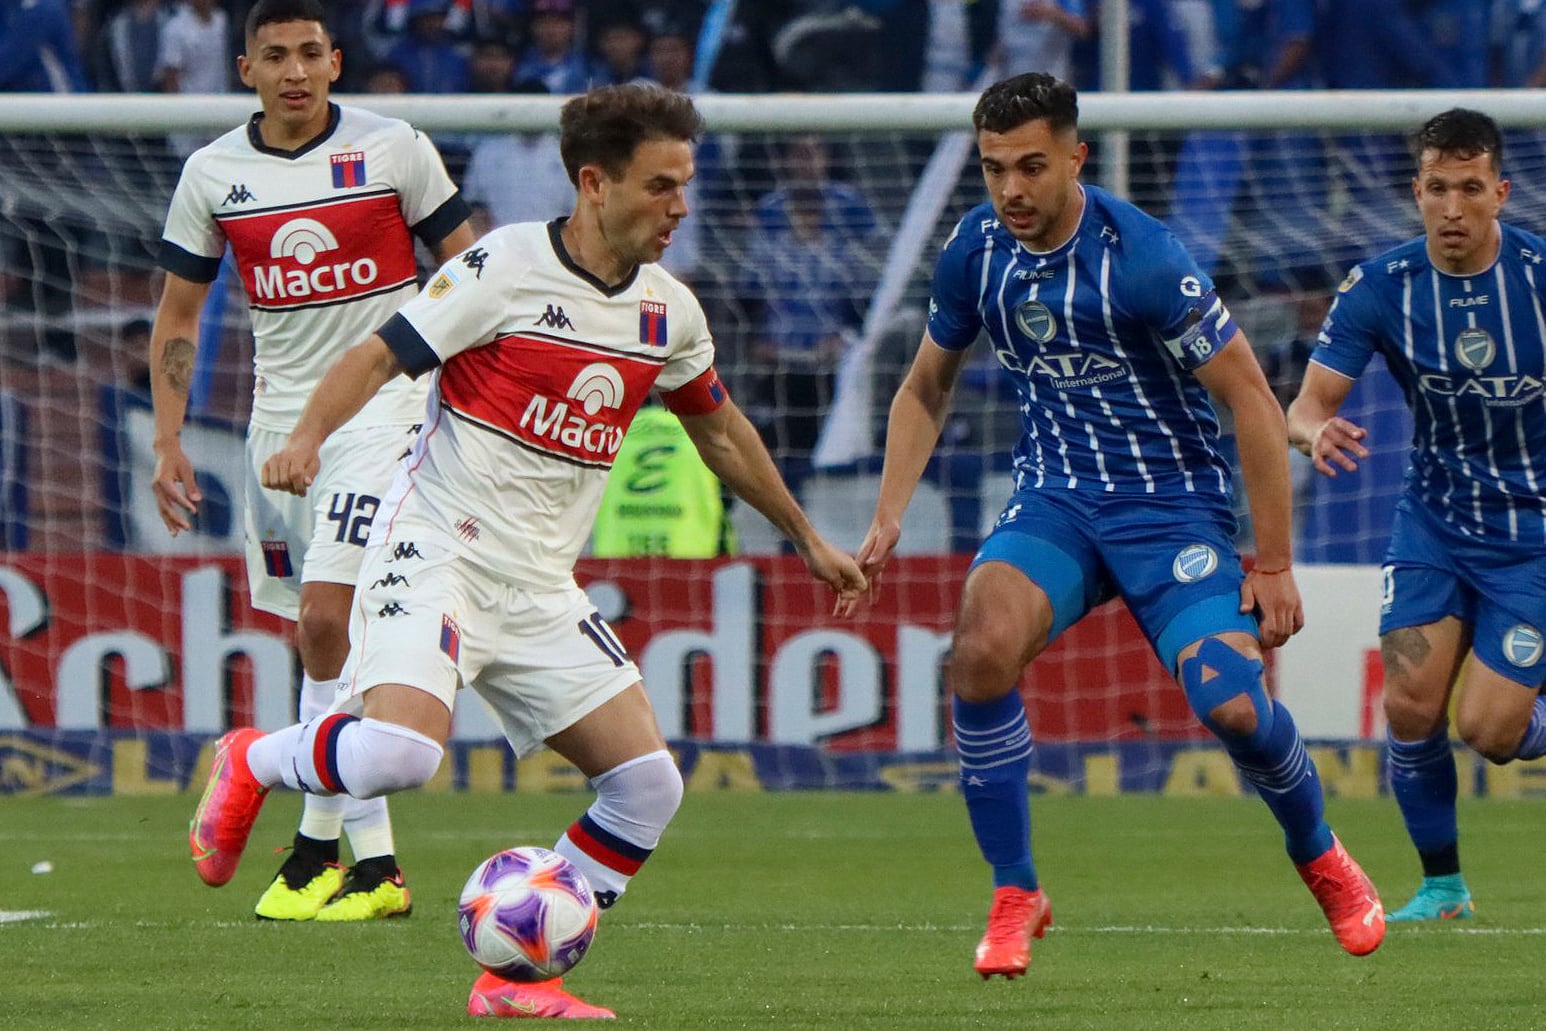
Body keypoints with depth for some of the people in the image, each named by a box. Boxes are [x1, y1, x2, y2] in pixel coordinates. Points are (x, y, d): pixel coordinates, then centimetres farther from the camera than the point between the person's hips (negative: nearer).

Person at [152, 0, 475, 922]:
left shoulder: (394, 150, -6)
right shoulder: (213, 173, 3)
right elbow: (178, 316, 11)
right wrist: (169, 441, 3)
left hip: (379, 407, -5)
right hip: (278, 420, 5)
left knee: (326, 620, -18)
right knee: (321, 639, 6)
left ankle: (319, 844, -10)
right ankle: (375, 862, 13)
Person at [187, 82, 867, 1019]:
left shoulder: (669, 311, 9)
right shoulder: (504, 268, -11)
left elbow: (720, 428, 25)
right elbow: (378, 359, -11)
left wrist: (807, 538, 32)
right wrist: (307, 439, -29)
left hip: (541, 589, 7)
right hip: (438, 552, -7)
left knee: (648, 784, -5)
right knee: (400, 754, -30)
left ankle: (521, 977, 5)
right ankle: (252, 763, 3)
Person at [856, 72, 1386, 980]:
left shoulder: (1141, 258, -21)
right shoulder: (975, 253, -3)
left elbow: (1254, 401, -15)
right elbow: (927, 389, 15)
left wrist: (1273, 564, -15)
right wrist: (888, 521, 4)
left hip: (1174, 503, -4)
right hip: (1055, 497, 4)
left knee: (1232, 703, -20)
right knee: (981, 649, -25)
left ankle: (1321, 857, 15)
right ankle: (1016, 896, -9)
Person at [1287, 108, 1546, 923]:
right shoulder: (1379, 287, -11)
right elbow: (1307, 405, -12)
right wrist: (1317, 432, -35)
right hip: (1433, 518, 2)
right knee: (1411, 704, -11)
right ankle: (1441, 886, 9)